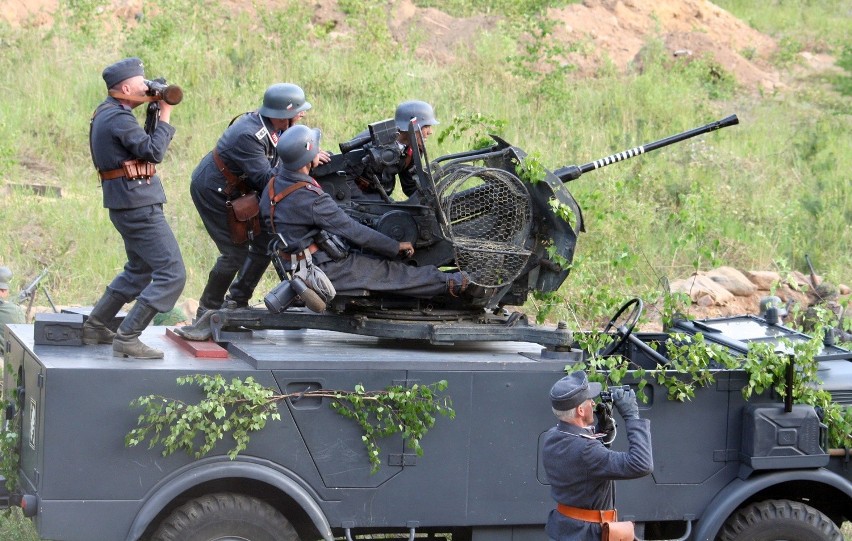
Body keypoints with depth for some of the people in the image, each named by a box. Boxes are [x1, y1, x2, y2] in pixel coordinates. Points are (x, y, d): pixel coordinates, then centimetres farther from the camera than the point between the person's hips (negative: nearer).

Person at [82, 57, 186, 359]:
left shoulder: (106, 114, 13)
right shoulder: (118, 118, -18)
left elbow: (143, 145, 15)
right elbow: (154, 152, -20)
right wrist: (165, 115, -12)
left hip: (126, 205, 11)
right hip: (139, 205, -11)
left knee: (140, 270, 26)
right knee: (171, 274, -11)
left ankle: (95, 327, 28)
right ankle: (127, 339, -13)